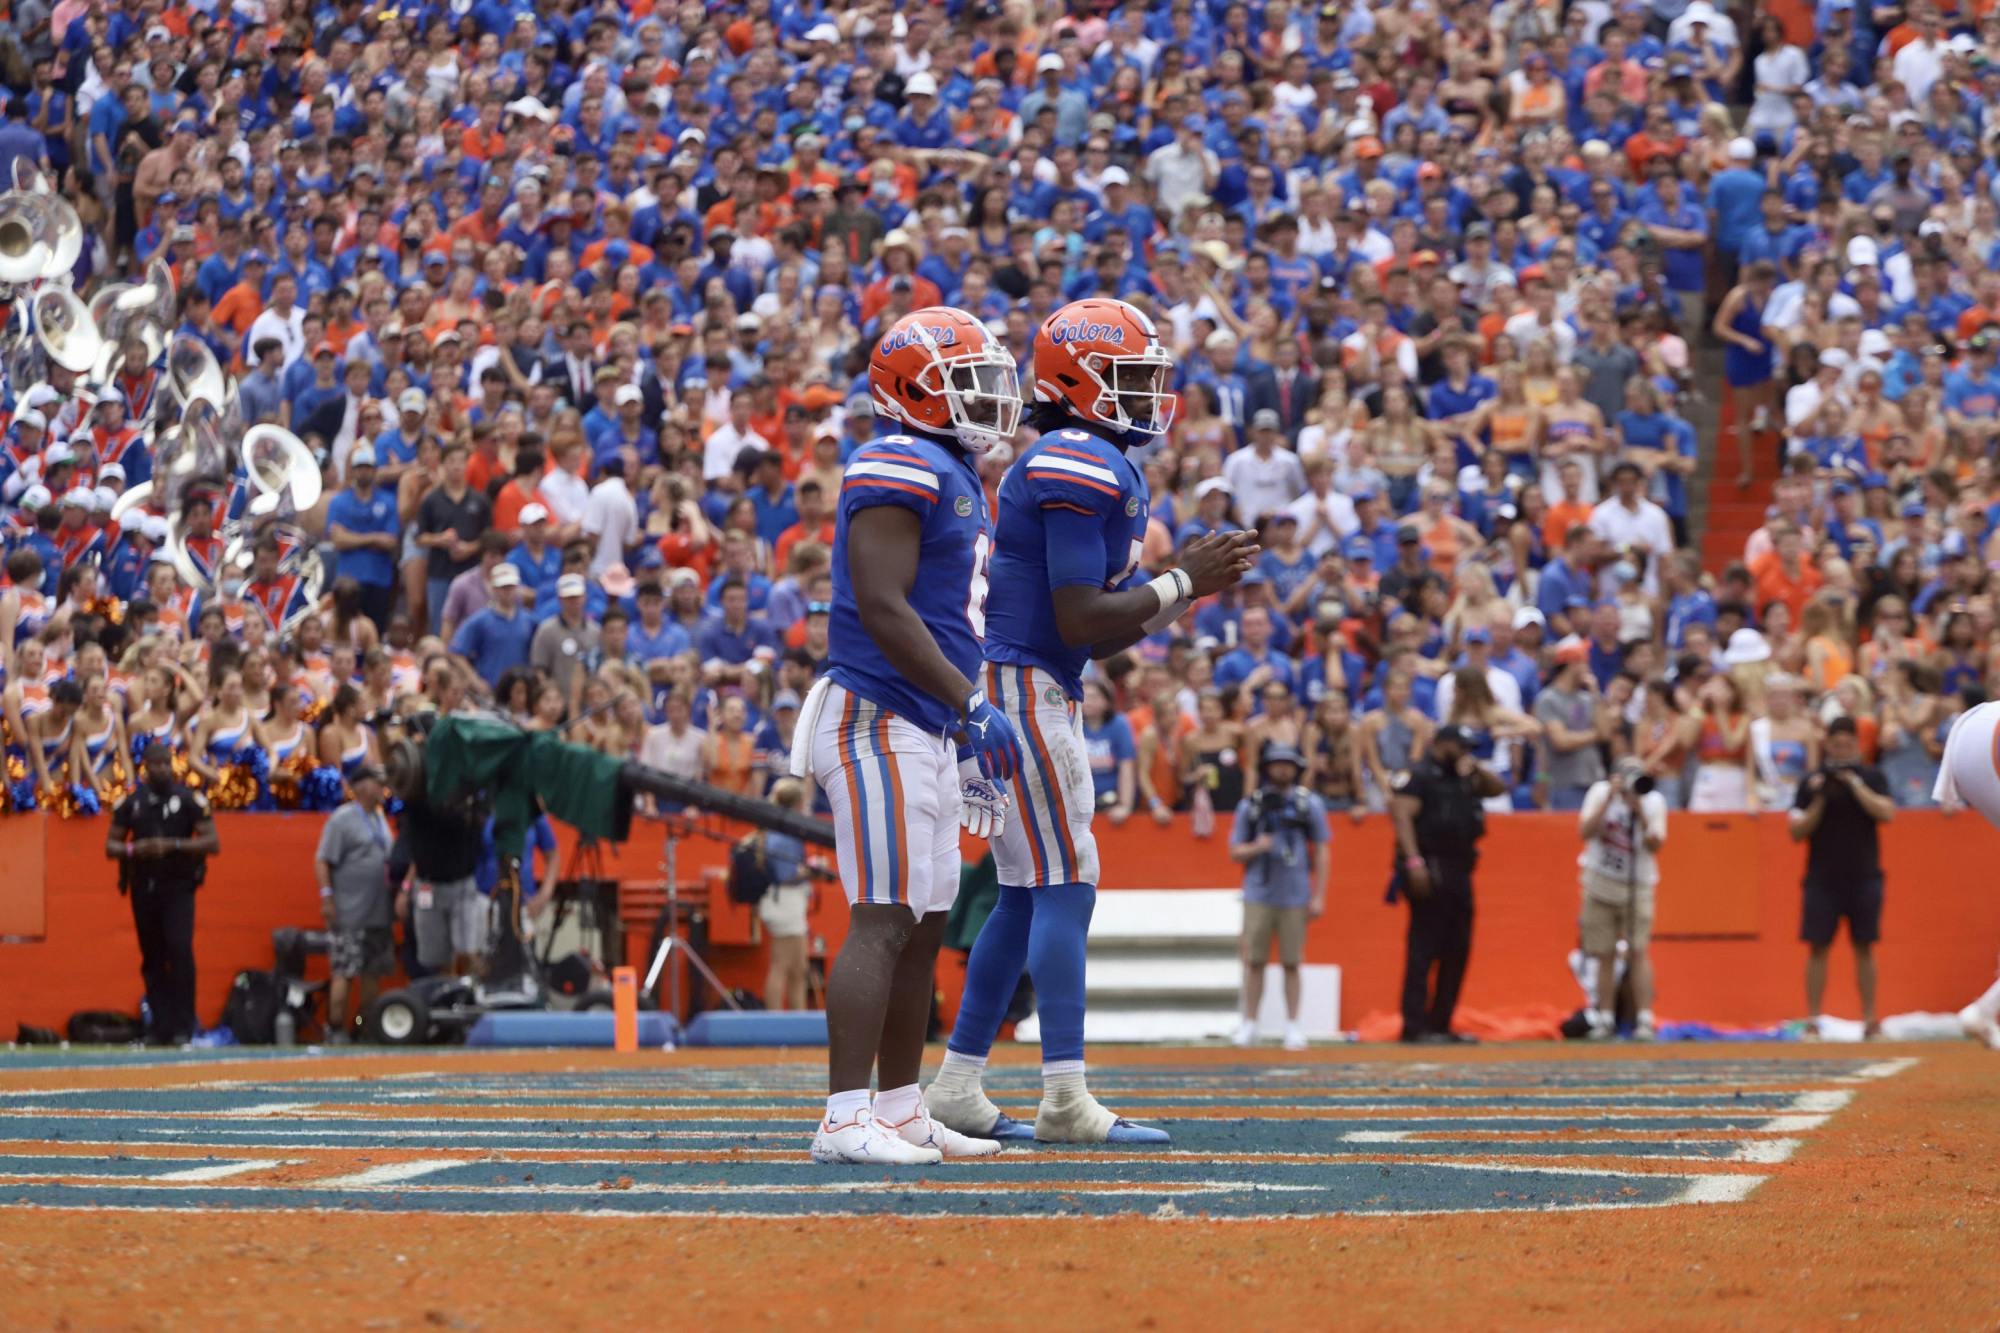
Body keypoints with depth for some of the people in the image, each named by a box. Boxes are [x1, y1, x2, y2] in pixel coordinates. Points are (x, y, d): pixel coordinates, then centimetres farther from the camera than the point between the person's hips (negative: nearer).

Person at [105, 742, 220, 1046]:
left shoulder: (190, 800, -1)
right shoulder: (131, 803, 8)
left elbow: (213, 843, -5)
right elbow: (111, 846, 10)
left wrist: (173, 845, -19)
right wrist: (134, 849, -12)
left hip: (178, 887, -4)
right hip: (143, 889, 4)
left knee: (180, 950, -17)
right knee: (152, 959, 7)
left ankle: (183, 1026, -14)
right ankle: (159, 1026, 12)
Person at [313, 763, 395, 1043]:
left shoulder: (380, 818, 16)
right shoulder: (342, 819, -8)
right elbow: (323, 860, -12)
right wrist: (327, 896, -18)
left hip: (379, 913, 8)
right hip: (349, 915, -8)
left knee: (373, 972, 9)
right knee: (344, 973, -8)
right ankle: (336, 1030, -6)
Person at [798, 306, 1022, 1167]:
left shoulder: (954, 476, 19)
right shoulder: (899, 470, -14)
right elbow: (882, 608, -21)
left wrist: (969, 718, 22)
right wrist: (973, 705, -21)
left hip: (923, 731, 11)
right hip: (880, 723, -11)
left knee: (924, 927, 12)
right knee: (883, 922, -13)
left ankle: (901, 1110, 18)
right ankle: (845, 1119, -14)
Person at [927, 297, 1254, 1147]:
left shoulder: (1106, 470, 17)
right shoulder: (1081, 469, -16)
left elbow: (1102, 633, 19)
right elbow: (1078, 621, -20)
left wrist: (1185, 582, 8)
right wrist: (1184, 585, -12)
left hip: (1037, 693, 10)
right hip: (1021, 688, -10)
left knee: (1026, 897, 13)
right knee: (1065, 889, -10)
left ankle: (957, 1085, 16)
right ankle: (1065, 1099, -11)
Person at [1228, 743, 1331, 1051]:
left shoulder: (1310, 804, 6)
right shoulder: (1250, 805, 6)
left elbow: (1321, 853, 7)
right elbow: (1235, 852, 8)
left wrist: (1319, 896, 1)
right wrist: (1256, 848, -14)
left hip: (1295, 896, 0)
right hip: (1258, 895, 0)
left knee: (1292, 964, 1)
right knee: (1254, 961, 0)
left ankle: (1293, 1026, 7)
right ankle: (1249, 1024, 7)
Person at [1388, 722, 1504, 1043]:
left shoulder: (1462, 778, 20)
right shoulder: (1418, 776, -5)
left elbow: (1498, 788, 26)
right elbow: (1402, 815, -14)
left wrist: (1477, 771, 5)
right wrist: (1413, 861, -24)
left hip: (1459, 872, 9)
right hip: (1430, 871, -9)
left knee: (1457, 951, 9)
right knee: (1423, 949, -9)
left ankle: (1440, 1023, 14)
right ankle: (1414, 1026, -10)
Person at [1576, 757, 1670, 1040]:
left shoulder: (1654, 801, -7)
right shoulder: (1600, 792, -6)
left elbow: (1655, 845, -15)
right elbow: (1585, 832, -17)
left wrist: (1639, 811, -26)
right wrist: (1610, 798, -24)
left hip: (1636, 888, -1)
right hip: (1600, 885, 1)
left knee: (1638, 951, -10)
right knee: (1605, 955, 4)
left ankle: (1645, 1020, -10)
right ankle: (1605, 1019, 11)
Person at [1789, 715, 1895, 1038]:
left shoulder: (1871, 777, 5)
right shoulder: (1813, 781, 4)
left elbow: (1886, 813, -10)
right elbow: (1797, 831, 1)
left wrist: (1855, 784, -15)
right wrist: (1819, 801, -12)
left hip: (1864, 877, 0)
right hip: (1822, 878, 0)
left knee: (1864, 948, 3)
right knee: (1818, 948, -2)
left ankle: (1870, 1020, 7)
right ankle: (1812, 1020, 1)